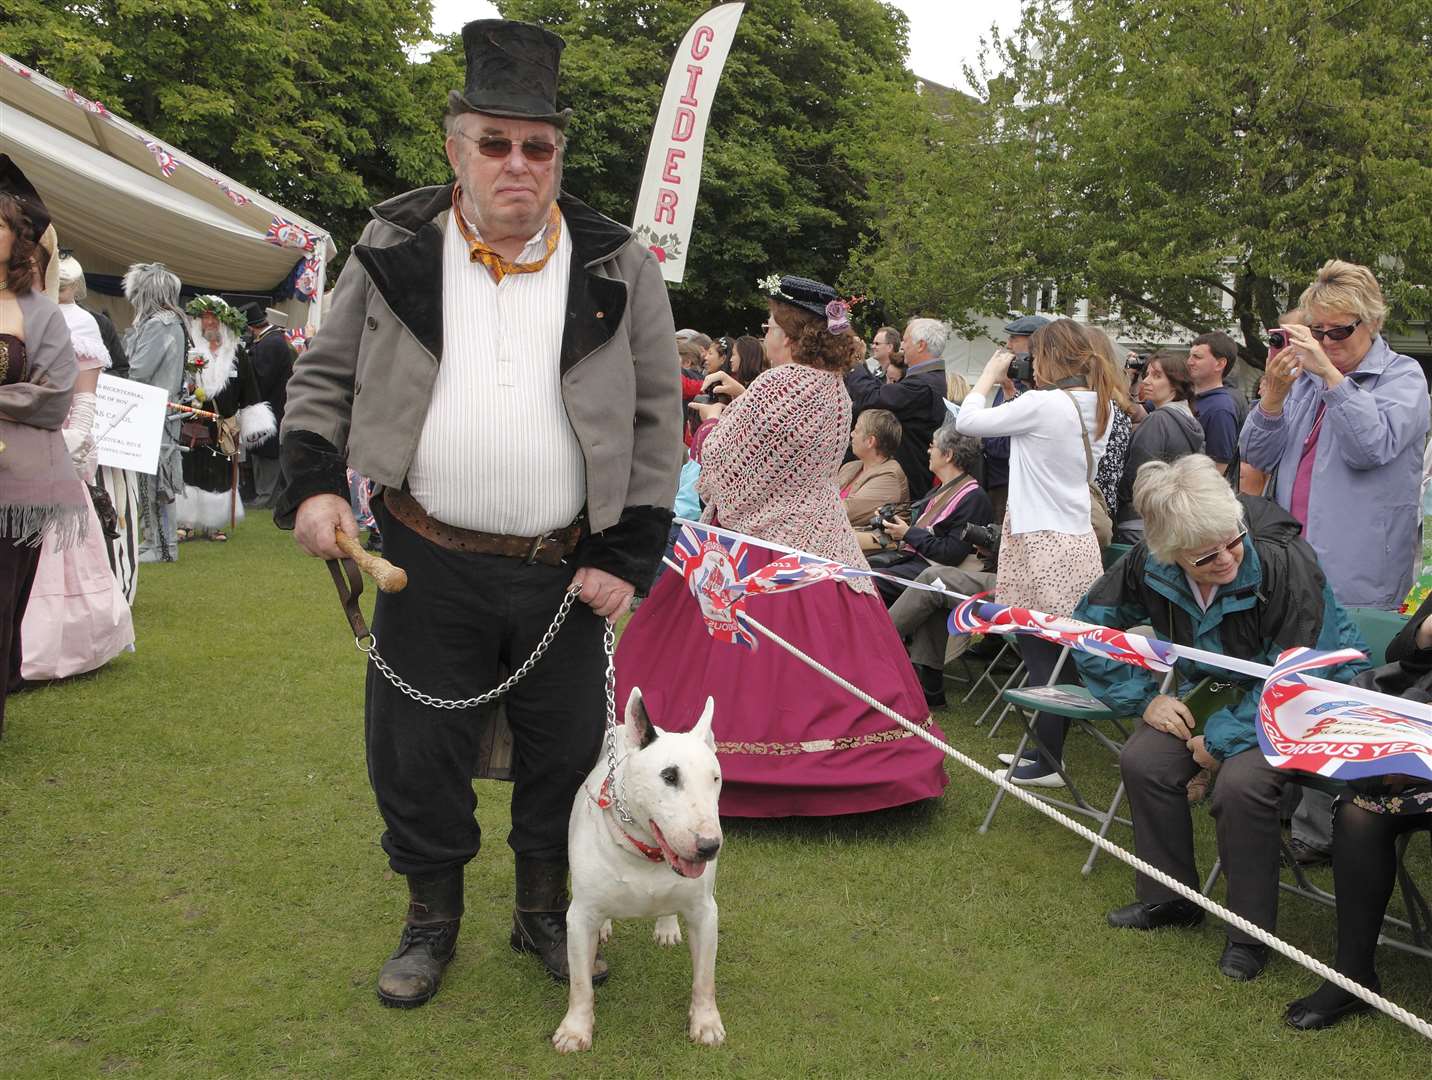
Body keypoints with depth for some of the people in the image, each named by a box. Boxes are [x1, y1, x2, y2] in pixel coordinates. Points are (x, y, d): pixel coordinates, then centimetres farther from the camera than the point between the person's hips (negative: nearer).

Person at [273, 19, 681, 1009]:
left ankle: (545, 910, 35)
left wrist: (630, 557, -3)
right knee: (416, 752, 9)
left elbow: (657, 418, 2)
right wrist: (314, 481, -6)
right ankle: (432, 919, 33)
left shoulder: (620, 269, -1)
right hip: (427, 563, 0)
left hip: (565, 571, 0)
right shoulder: (392, 252, 1)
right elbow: (325, 375, 10)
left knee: (565, 750, 11)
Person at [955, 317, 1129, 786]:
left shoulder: (1042, 404, -15)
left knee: (1038, 652, -2)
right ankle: (1048, 749, 19)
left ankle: (1049, 762, 3)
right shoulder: (1099, 409, 9)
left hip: (1040, 545, -8)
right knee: (1058, 655, 12)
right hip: (1077, 540, 8)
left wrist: (991, 374, 6)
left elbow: (967, 421, -9)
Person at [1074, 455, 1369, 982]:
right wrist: (1144, 698, -9)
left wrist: (1224, 736, -24)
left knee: (1241, 784, -30)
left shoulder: (1285, 563, -32)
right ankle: (1170, 898, 8)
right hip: (1220, 686, 6)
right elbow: (1089, 623, -2)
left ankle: (1251, 933, -8)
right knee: (1143, 760, -15)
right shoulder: (1149, 564, -18)